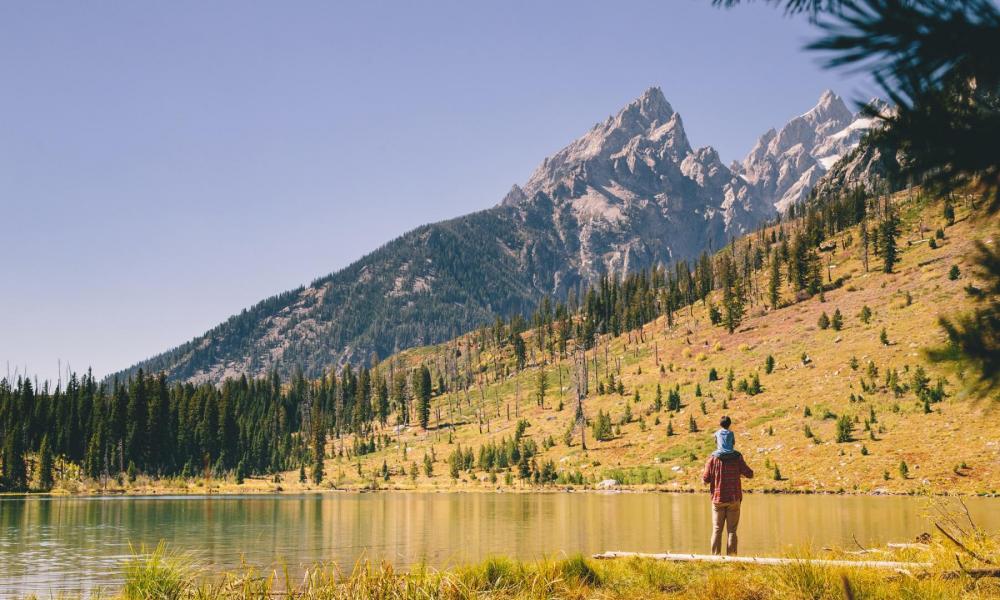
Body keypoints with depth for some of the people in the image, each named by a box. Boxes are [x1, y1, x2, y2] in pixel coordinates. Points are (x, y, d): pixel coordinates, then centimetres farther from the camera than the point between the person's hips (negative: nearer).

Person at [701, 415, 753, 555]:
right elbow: (749, 474, 3)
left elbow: (706, 479, -5)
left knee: (717, 530, 5)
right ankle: (731, 557, -1)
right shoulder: (737, 458, -4)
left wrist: (703, 474, 16)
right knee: (732, 530, 4)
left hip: (718, 499, 0)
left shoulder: (713, 459, -5)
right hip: (734, 499, 0)